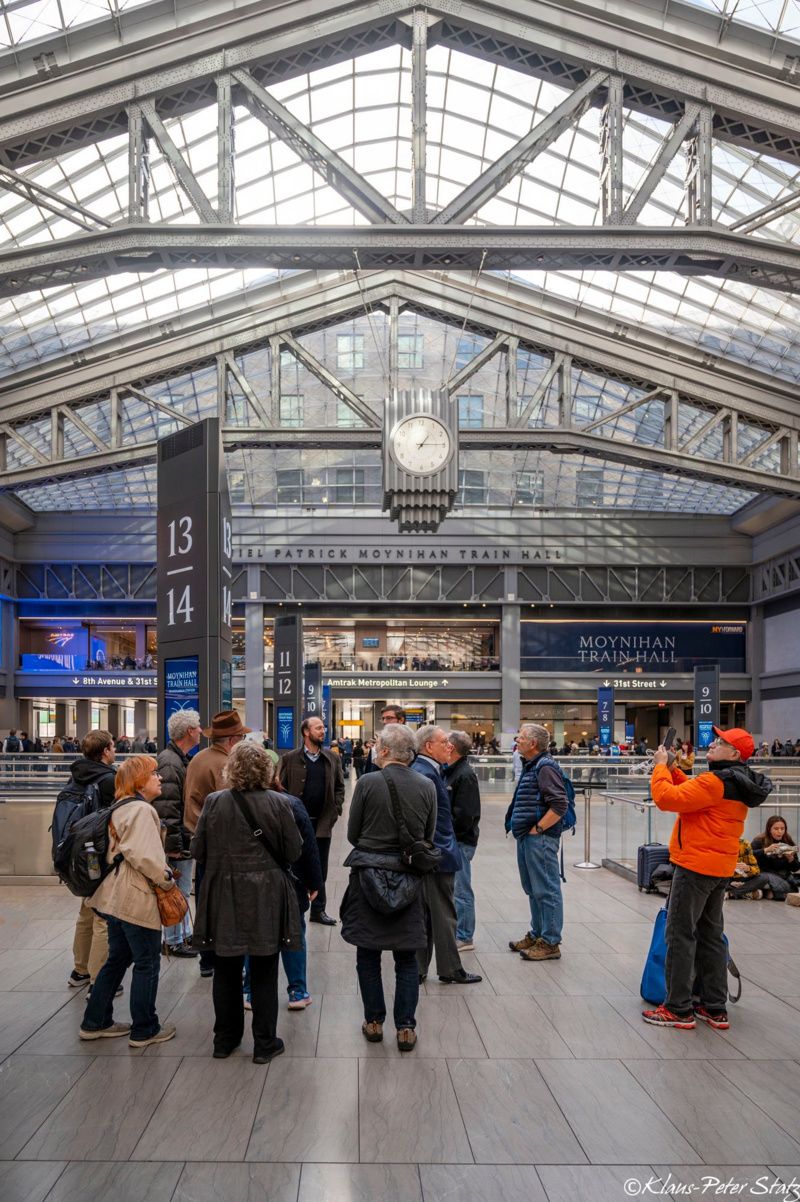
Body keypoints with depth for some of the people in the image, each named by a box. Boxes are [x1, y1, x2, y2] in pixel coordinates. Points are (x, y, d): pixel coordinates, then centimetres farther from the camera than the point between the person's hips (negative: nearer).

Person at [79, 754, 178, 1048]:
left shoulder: (121, 809, 13)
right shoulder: (142, 810, -18)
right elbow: (142, 855, -28)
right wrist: (166, 880, -14)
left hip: (116, 896, 10)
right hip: (138, 899, -10)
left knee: (118, 959, 20)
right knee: (147, 963, 3)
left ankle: (95, 1022, 28)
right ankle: (144, 1030, 13)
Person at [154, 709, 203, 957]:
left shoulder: (182, 759, 14)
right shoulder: (169, 763, -19)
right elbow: (166, 809, -23)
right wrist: (173, 845, -22)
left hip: (185, 839, 10)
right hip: (177, 841, -10)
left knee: (183, 890, 19)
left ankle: (185, 935, 30)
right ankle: (173, 941, 11)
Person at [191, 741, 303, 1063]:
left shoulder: (214, 802, -8)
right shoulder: (278, 803, -11)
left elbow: (198, 851, -2)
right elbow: (293, 852, -6)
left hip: (224, 897, 2)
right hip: (266, 899, -1)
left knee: (226, 971, 16)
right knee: (263, 973, 9)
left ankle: (225, 1039, 28)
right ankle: (264, 1043, 17)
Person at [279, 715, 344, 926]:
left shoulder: (332, 759, 6)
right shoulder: (290, 759, -2)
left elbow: (339, 786, 9)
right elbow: (281, 787, -1)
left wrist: (335, 809, -2)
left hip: (322, 822, 3)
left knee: (320, 869, 11)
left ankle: (318, 910, 20)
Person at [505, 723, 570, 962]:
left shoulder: (545, 767, -16)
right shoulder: (531, 766, 15)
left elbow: (559, 805, -24)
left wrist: (537, 829, -19)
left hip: (540, 838, -11)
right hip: (527, 838, 11)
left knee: (546, 890, -3)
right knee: (533, 889, 18)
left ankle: (550, 943, 4)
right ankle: (537, 935, 29)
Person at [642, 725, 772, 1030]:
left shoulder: (715, 782, -21)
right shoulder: (738, 783, 11)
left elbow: (667, 798, -24)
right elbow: (691, 794, 18)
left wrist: (661, 766, -10)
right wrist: (672, 769, 7)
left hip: (696, 867, -10)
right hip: (719, 868, 10)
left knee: (680, 935, -1)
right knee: (711, 935, 15)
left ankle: (679, 1009, 5)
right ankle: (715, 1008, 22)